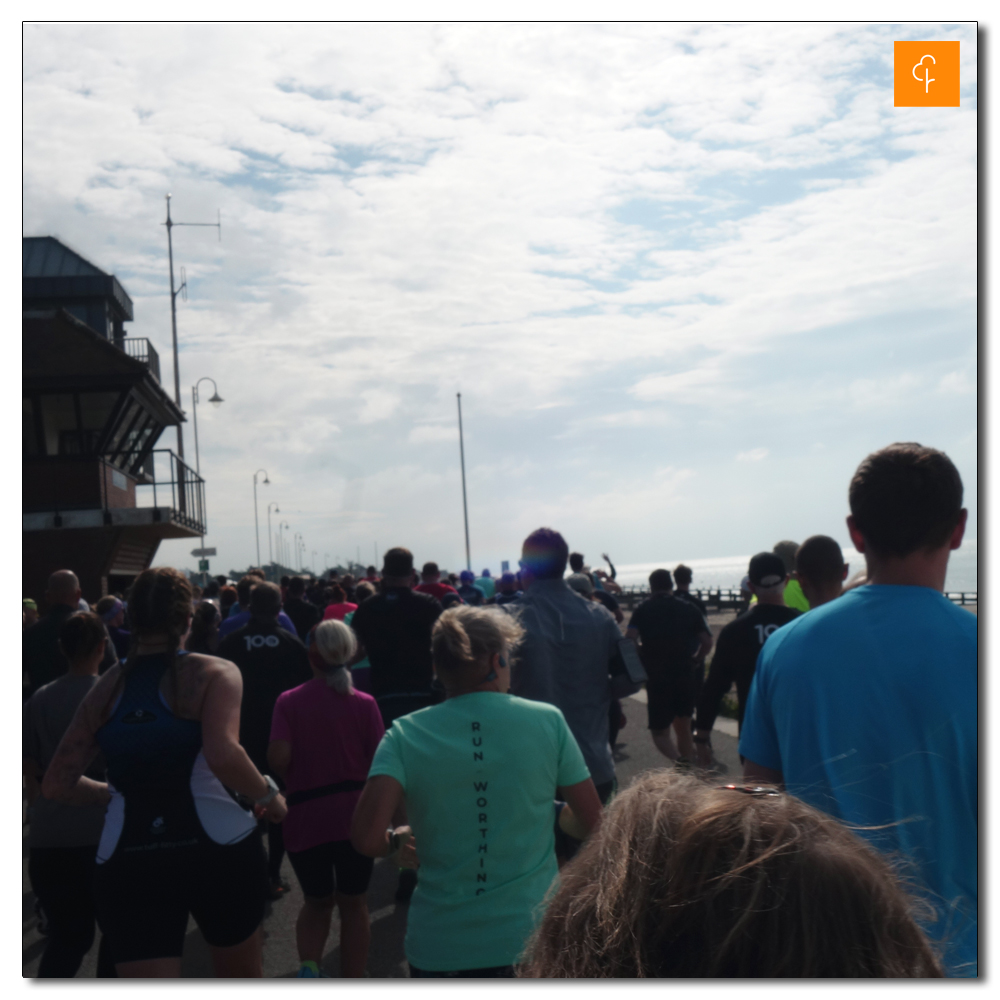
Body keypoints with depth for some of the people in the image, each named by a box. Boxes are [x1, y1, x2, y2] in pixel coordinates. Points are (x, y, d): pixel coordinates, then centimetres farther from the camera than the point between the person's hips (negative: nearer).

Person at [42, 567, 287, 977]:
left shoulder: (105, 687, 9)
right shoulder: (214, 673, -4)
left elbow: (56, 784, 11)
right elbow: (223, 756, -22)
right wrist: (268, 796, -5)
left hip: (126, 862, 3)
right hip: (218, 848, -2)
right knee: (244, 984, 22)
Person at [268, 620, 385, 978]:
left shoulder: (288, 701, -4)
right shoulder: (364, 703, -4)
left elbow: (278, 758, -13)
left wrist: (293, 781, 8)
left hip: (305, 815, 1)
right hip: (354, 813, -1)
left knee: (317, 900, 22)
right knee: (353, 903, 15)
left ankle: (308, 968, -1)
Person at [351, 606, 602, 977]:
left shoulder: (406, 735, -9)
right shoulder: (547, 721, -8)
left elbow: (367, 839, -19)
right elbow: (593, 821, -2)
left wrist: (397, 838, 3)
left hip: (439, 946, 0)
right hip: (533, 938, 0)